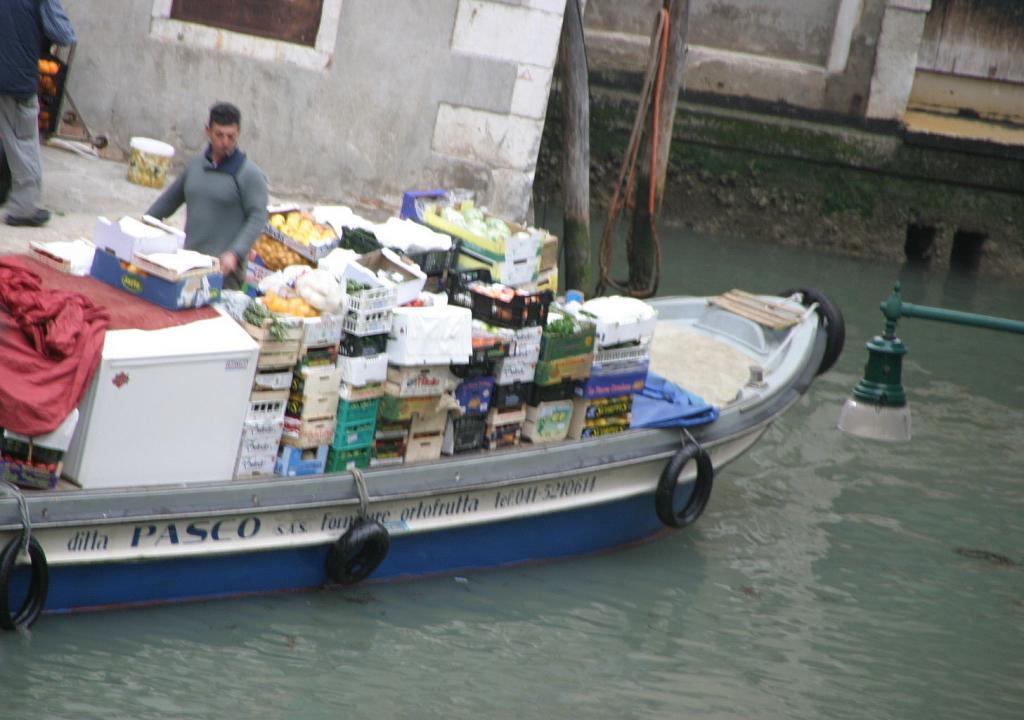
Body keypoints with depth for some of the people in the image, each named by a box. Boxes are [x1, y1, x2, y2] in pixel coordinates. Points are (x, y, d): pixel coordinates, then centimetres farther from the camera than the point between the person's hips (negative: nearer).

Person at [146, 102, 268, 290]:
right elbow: (170, 199, 26)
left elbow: (258, 218, -10)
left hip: (225, 268, -5)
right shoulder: (196, 165, 13)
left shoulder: (250, 174, -4)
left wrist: (235, 254, -21)